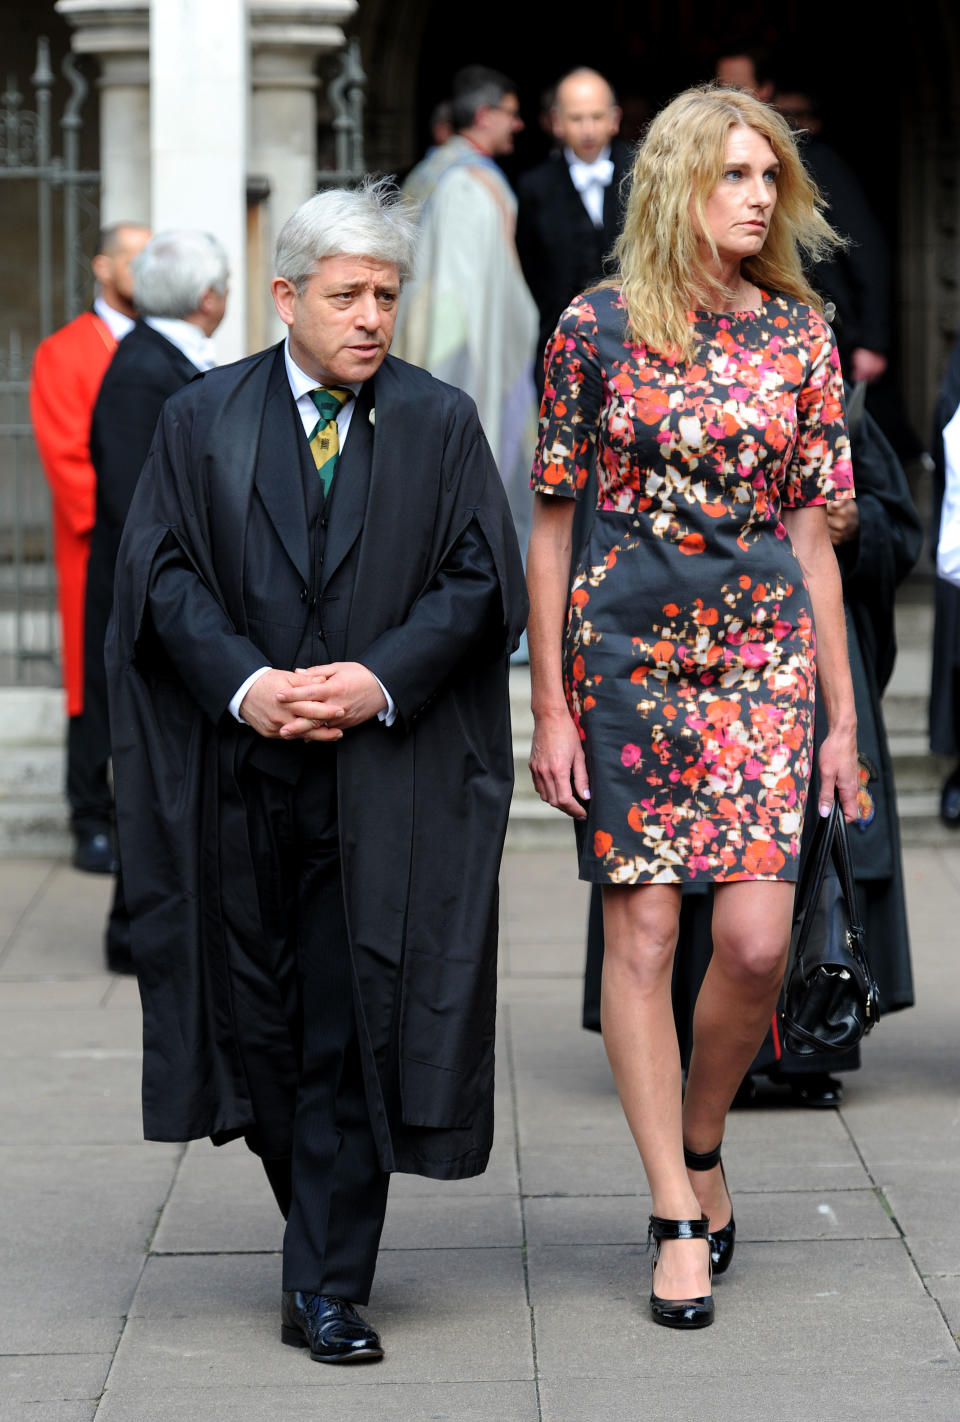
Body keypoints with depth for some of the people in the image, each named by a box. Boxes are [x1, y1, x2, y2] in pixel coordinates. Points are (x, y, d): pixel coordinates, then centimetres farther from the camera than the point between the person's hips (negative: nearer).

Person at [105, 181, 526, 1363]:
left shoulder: (442, 424, 6)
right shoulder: (201, 420, 7)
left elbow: (481, 580, 0)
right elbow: (161, 572, 0)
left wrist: (380, 679, -14)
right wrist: (244, 683, -15)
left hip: (383, 772, -1)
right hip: (240, 776, 1)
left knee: (352, 1032, -4)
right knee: (258, 1019, 8)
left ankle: (329, 1289, 1)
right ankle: (322, 1231, 29)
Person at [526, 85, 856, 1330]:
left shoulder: (799, 333, 5)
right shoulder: (597, 327, -1)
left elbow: (811, 530, 8)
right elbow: (552, 525, 1)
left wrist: (841, 710, 7)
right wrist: (550, 705, -2)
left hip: (763, 648, 2)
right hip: (626, 652, -2)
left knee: (757, 938, -7)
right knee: (642, 932, -1)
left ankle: (701, 1144, 20)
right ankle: (677, 1215, 8)